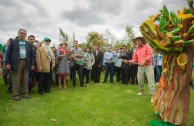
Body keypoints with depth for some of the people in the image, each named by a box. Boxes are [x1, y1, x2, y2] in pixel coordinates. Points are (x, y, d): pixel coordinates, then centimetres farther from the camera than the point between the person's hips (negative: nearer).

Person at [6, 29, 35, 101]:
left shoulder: (29, 44, 15)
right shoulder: (13, 42, 10)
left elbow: (31, 55, 12)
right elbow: (8, 53, 4)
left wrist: (32, 64, 4)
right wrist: (8, 63, -6)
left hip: (26, 63, 2)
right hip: (16, 63, -2)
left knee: (25, 80, 7)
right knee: (16, 80, 1)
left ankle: (25, 93, 17)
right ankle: (16, 95, 10)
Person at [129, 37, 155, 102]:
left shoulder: (147, 47, 1)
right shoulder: (136, 50, 15)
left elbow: (150, 55, -14)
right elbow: (134, 59, 11)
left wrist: (144, 60, -28)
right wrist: (129, 61, -8)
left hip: (148, 66, -5)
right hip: (140, 67, 5)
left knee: (151, 80, -10)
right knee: (140, 80, 12)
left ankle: (152, 95, -8)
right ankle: (142, 90, 36)